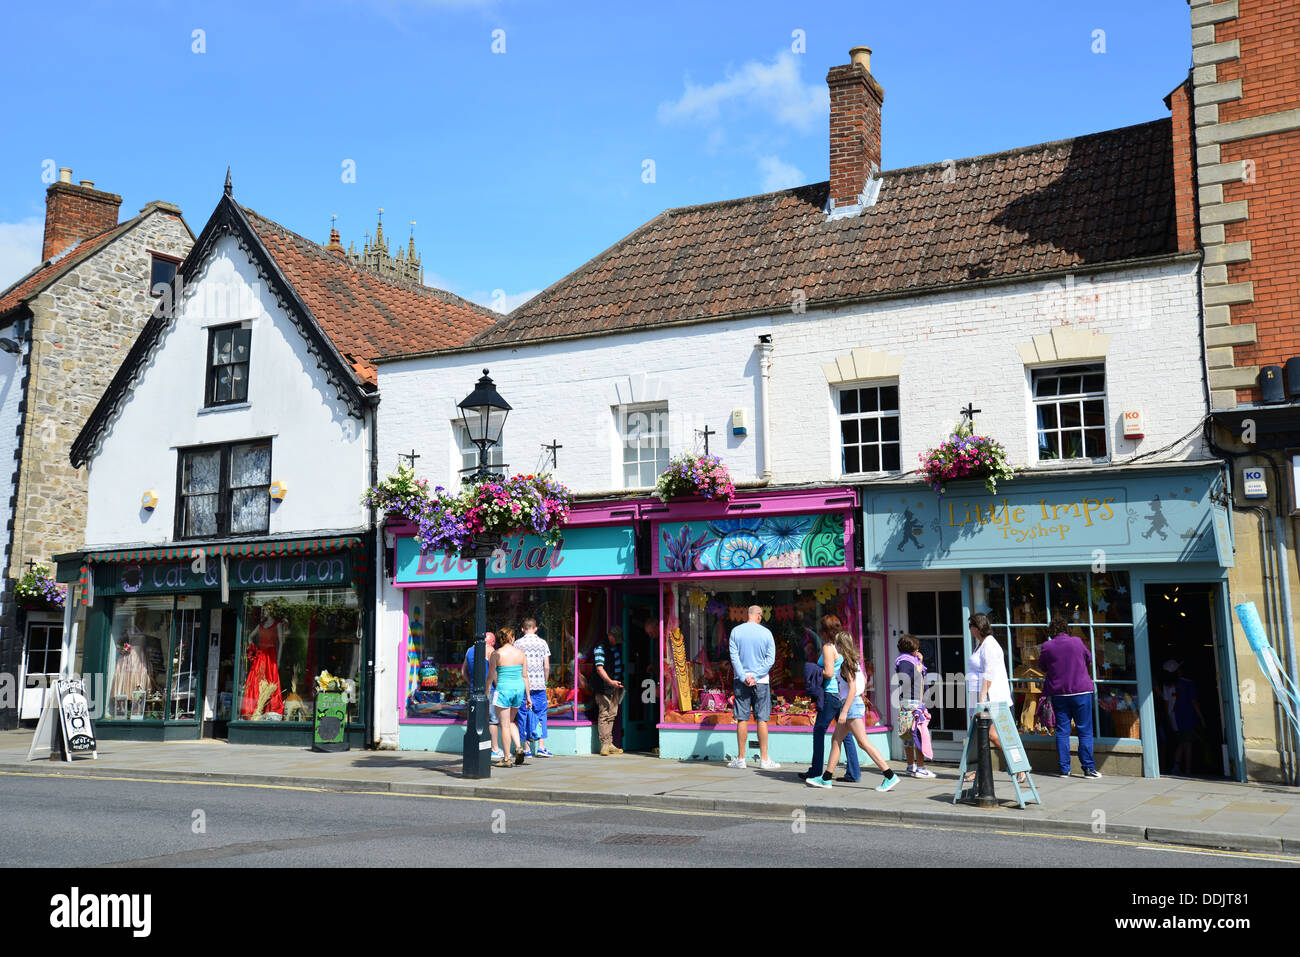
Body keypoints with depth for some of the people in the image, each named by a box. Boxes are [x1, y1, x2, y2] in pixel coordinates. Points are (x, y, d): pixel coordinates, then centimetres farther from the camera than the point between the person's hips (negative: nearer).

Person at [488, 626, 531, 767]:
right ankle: (519, 747, 5)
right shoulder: (520, 653, 4)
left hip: (503, 688, -4)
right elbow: (525, 676, 6)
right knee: (511, 721, 22)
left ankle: (506, 758, 5)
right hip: (519, 688, 4)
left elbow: (491, 677, -4)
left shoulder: (496, 654, -6)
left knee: (505, 725, 3)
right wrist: (528, 696, 12)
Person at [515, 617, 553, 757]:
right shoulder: (542, 643, 3)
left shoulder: (518, 643, -1)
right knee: (540, 715, 5)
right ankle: (541, 747, -3)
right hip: (539, 685, 0)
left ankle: (526, 748, 8)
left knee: (523, 715, 6)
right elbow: (547, 666, 2)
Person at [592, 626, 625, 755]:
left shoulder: (618, 647, 14)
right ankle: (604, 745, -6)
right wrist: (610, 681, -31)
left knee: (612, 715, 9)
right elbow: (599, 668, -19)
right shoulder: (600, 648, -10)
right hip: (604, 687, -8)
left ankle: (610, 744, 14)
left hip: (616, 686, 8)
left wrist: (621, 681, 19)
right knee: (604, 715, -7)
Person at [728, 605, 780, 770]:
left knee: (742, 719, 4)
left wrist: (743, 677, -7)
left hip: (741, 681, 1)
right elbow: (770, 659, -5)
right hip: (761, 682, -1)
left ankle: (740, 758, 8)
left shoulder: (736, 631, 0)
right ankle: (764, 759, 5)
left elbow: (734, 657, -5)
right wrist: (755, 676, -7)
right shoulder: (766, 633, -2)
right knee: (761, 720, 3)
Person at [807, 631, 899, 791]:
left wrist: (844, 712, -22)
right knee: (836, 740, 12)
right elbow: (864, 679, 24)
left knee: (864, 743, -10)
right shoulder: (854, 662, 13)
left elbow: (853, 688, -20)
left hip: (852, 705, -10)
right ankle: (825, 778, 16)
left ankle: (890, 776, -11)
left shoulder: (846, 664, -14)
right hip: (855, 704, 10)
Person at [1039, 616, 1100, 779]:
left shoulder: (1046, 647, -1)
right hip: (1081, 691, -1)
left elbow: (1043, 668, 12)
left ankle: (1064, 769, 6)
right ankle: (1088, 767, 1)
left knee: (1062, 731, 6)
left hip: (1058, 693, 1)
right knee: (1085, 730, 3)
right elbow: (1089, 660, 15)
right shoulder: (1077, 641, -1)